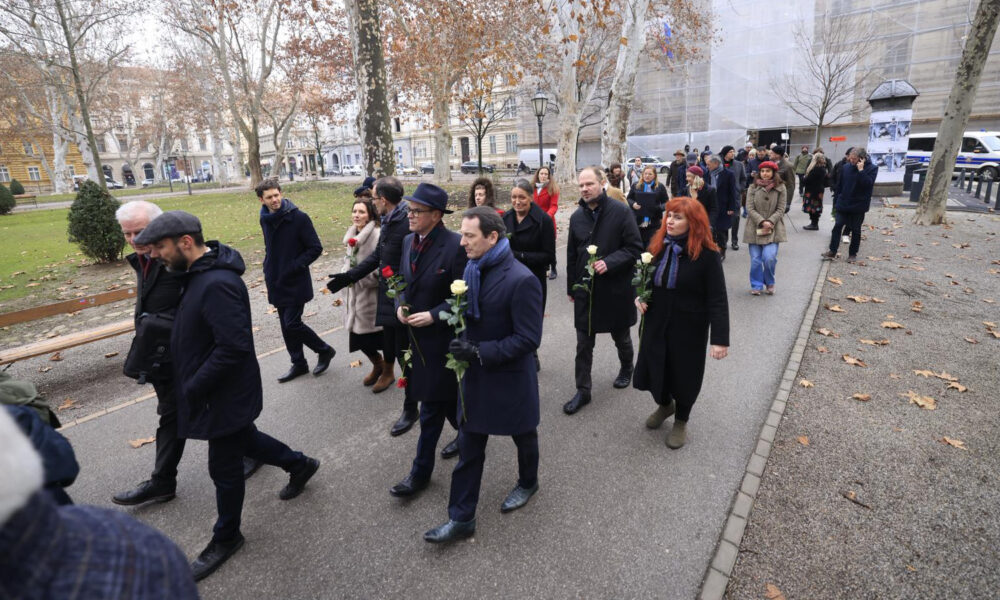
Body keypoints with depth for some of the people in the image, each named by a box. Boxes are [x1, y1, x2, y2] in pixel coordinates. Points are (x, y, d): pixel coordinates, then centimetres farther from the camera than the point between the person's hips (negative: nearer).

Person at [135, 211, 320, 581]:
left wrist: (193, 388, -21)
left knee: (225, 468, 10)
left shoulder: (217, 283, -30)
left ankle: (226, 538, 32)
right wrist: (193, 383, 10)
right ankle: (299, 465, 48)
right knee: (243, 439, 27)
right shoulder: (202, 272, 2)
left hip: (225, 394, -9)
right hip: (223, 390, 9)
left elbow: (234, 347, -32)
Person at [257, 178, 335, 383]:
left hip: (296, 282, -7)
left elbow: (316, 248, -12)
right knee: (286, 325, 12)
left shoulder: (299, 218, -13)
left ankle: (324, 350, 14)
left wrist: (295, 266, -18)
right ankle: (298, 364, 27)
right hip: (277, 282, 7)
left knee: (292, 323, -9)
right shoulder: (265, 219, 7)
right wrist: (269, 270, 9)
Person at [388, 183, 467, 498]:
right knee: (443, 396, 21)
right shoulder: (409, 241, 5)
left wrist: (433, 315, -21)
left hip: (441, 336, -7)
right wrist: (400, 305, -3)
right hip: (415, 334, 7)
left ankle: (421, 471, 19)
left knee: (432, 406, 4)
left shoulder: (456, 245, -18)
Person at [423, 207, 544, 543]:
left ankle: (528, 483, 49)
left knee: (523, 436, 21)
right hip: (475, 376, 6)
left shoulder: (521, 280, -24)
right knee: (469, 448, 11)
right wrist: (463, 345, -2)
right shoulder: (471, 269, 0)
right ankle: (461, 518, 25)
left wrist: (480, 351, -26)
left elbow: (529, 339, -24)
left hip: (511, 378, -6)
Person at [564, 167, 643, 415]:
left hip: (616, 288, -3)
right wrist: (571, 287, 15)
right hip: (585, 290, 3)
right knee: (583, 344, 5)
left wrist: (609, 263, -25)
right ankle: (583, 391, 17)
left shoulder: (620, 212, -11)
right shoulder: (577, 217, 4)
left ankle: (626, 368, 47)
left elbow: (635, 248, -12)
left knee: (621, 336, 19)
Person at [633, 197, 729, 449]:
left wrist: (720, 339, -22)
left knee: (683, 374, 11)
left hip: (689, 327, -4)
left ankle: (681, 421, 37)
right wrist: (640, 296, -6)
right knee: (653, 369, 14)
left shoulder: (706, 254, -17)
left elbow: (717, 300, -18)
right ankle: (664, 405, 46)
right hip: (656, 323, 5)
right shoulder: (659, 246, -1)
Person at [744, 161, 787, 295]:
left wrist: (770, 222, -16)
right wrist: (762, 222, -14)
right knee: (755, 259, 0)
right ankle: (756, 285, 16)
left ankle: (769, 282, 13)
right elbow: (750, 208, -4)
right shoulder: (753, 187, 3)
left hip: (773, 229, -1)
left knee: (769, 257, -12)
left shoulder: (781, 188, 2)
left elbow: (781, 209, -1)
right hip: (755, 228, 1)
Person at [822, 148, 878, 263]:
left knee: (855, 229, 6)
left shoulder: (872, 168, -8)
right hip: (843, 204, 3)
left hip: (859, 206, -2)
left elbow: (868, 183, -23)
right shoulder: (846, 167, 1)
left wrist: (861, 170, -25)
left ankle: (853, 253, 17)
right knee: (837, 226, -3)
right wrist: (839, 197, 10)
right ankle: (832, 251, 3)